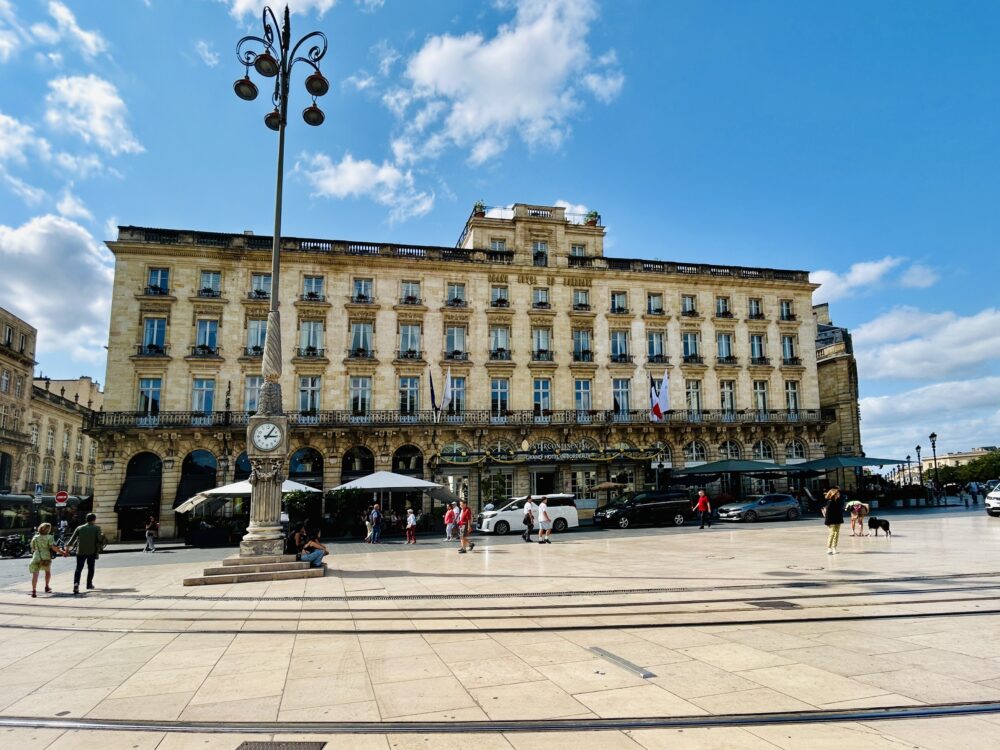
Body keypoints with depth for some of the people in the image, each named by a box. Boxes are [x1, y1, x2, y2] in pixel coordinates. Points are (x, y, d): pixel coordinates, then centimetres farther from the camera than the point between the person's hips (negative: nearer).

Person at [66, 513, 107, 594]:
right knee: (91, 568, 16)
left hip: (81, 552, 1)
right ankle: (89, 584, 22)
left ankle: (76, 584, -21)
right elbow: (99, 539, -8)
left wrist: (67, 548, 9)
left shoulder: (79, 528, 8)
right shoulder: (97, 528, 1)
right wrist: (102, 535, 12)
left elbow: (72, 539, 4)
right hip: (92, 551, -1)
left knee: (78, 569, -1)